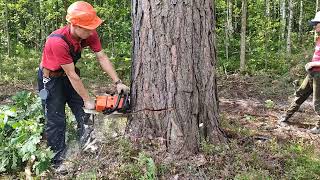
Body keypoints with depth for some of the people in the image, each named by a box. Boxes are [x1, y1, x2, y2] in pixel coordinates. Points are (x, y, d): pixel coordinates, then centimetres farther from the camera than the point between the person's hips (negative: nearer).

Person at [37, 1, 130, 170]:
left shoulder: (89, 33, -20)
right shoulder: (57, 41, -37)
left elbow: (102, 58, -12)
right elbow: (72, 75, -30)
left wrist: (118, 82, -19)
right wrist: (88, 100, -21)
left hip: (68, 74, 6)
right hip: (51, 78, -6)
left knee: (83, 113, 8)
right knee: (56, 120, -2)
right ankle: (58, 159, 11)